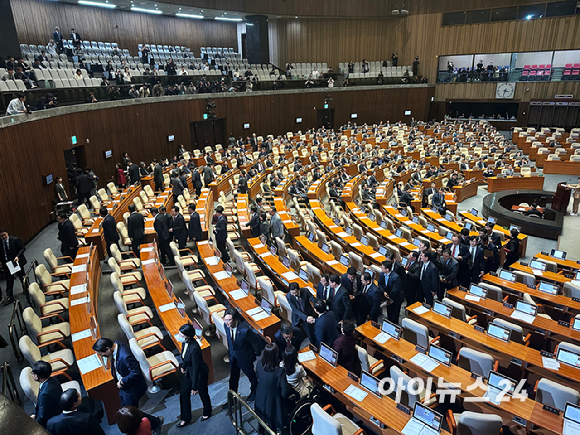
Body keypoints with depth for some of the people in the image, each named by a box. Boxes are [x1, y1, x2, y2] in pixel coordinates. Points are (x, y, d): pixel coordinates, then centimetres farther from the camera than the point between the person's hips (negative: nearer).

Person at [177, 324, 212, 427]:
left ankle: (207, 413, 47)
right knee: (183, 394, 15)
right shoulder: (185, 342, -16)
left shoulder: (194, 348, -39)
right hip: (189, 371, 7)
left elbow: (196, 369, -29)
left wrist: (194, 387, -21)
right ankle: (185, 419, 36)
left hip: (199, 373, -7)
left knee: (203, 393, 18)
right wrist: (183, 366, 23)